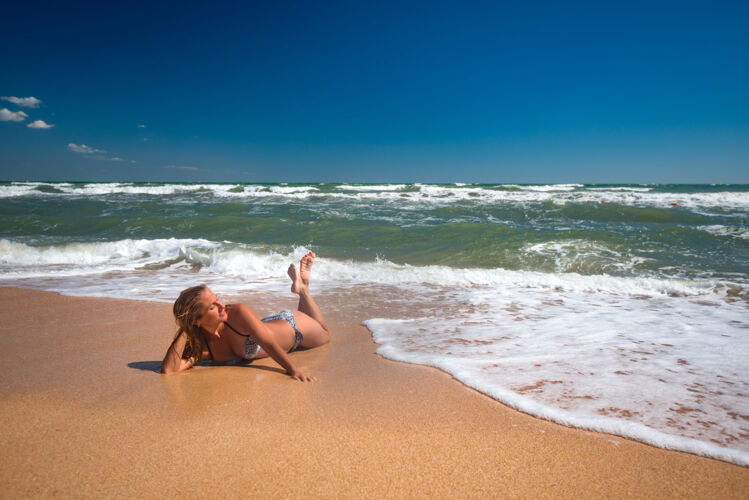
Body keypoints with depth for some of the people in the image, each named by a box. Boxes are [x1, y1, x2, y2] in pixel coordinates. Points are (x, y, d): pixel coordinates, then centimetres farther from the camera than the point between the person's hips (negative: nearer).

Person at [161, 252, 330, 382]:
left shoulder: (238, 313, -40)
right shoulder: (199, 347, -29)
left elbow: (268, 343, -42)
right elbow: (168, 369, -41)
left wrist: (293, 370, -52)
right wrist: (185, 331, -41)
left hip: (292, 325, -3)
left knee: (325, 336, 31)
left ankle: (302, 287, 30)